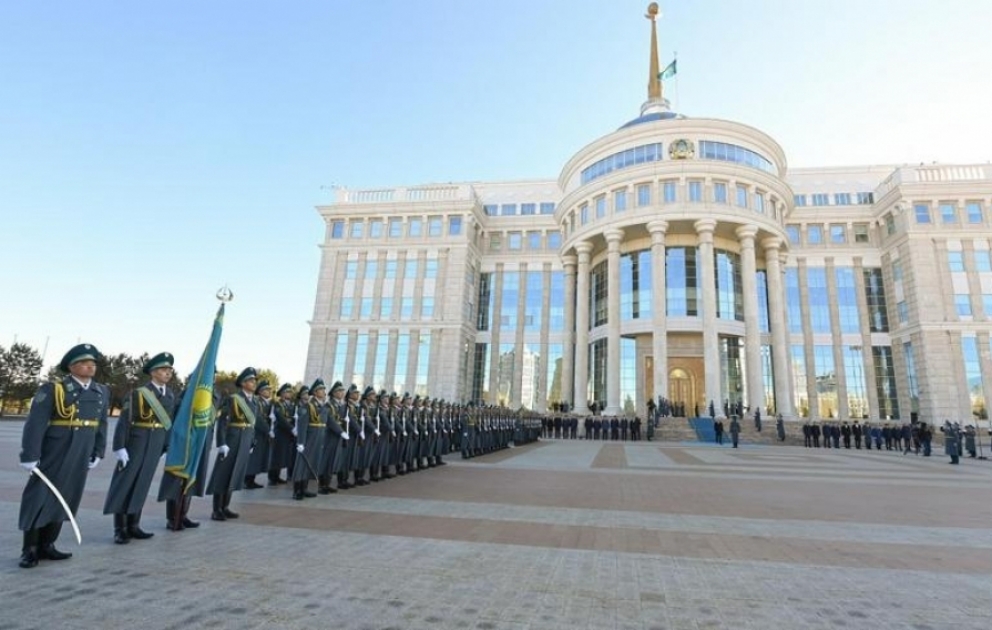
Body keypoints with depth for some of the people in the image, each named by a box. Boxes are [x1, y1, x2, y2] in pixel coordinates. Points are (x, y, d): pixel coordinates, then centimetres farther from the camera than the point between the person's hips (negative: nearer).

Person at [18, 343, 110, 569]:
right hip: (54, 454, -5)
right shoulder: (52, 389, -9)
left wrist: (97, 453, 11)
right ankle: (30, 550, 16)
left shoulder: (101, 392, 7)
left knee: (65, 499, 11)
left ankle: (46, 545, 23)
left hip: (81, 456, 5)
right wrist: (30, 456, -15)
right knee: (40, 498, 4)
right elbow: (35, 423, -12)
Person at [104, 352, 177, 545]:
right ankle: (120, 529, 10)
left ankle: (133, 526, 20)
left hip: (155, 446, 5)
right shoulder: (138, 393, -10)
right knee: (124, 485, 2)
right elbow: (124, 422, -13)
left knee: (141, 485, 11)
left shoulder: (171, 396, 7)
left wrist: (166, 447, 10)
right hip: (136, 444, -5)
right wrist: (120, 448, -17)